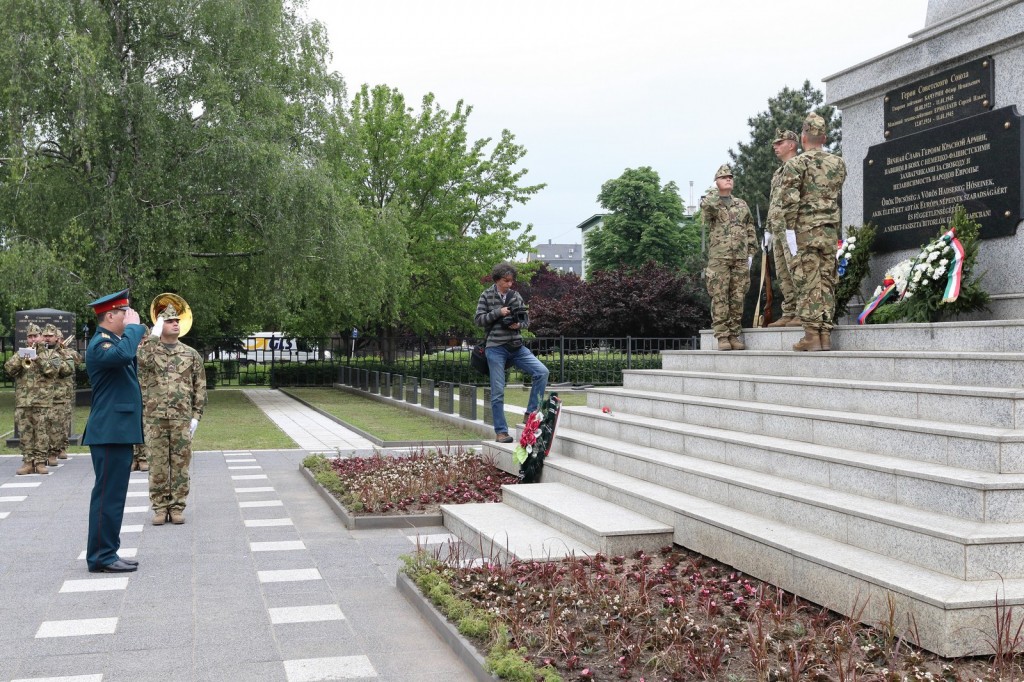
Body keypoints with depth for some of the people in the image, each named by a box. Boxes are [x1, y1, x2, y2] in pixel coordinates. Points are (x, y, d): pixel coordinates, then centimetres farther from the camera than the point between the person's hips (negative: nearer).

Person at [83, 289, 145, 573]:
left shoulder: (113, 340, 17)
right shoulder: (100, 344, -14)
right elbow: (123, 355, -36)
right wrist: (133, 326, -23)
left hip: (119, 432, 11)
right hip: (110, 432, -11)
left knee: (112, 495, 13)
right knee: (108, 495, -6)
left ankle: (107, 554, 20)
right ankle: (101, 556, 0)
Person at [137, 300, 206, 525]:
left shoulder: (191, 354, 8)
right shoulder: (147, 349, 6)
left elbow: (200, 387, 8)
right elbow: (142, 361, -19)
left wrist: (196, 416, 1)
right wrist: (154, 335, -12)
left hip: (182, 418, 1)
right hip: (154, 418, -1)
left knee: (180, 464, 3)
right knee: (157, 464, 3)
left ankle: (177, 507, 11)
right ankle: (160, 507, 11)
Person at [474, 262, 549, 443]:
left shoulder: (516, 296, 11)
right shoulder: (487, 296, 2)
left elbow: (526, 318, 16)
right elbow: (478, 320, -2)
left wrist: (519, 325, -6)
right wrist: (498, 313, -12)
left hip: (517, 347, 3)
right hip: (496, 348, -3)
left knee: (542, 372, -14)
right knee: (498, 392, -2)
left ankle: (530, 413, -4)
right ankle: (501, 431, 6)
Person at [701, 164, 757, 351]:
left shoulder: (742, 204, 18)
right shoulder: (708, 202, 7)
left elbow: (750, 231, 17)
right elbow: (707, 205, -20)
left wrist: (751, 253, 8)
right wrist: (715, 193, -4)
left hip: (741, 258, 4)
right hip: (719, 258, -3)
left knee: (737, 298, 3)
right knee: (720, 298, -7)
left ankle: (734, 335, 8)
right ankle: (722, 337, -5)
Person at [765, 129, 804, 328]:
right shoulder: (777, 173, 25)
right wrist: (768, 230, 21)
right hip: (778, 230, 9)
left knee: (797, 272, -12)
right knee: (783, 275, 8)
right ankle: (788, 314, 10)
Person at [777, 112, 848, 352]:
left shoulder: (796, 164, -6)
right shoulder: (838, 163, 10)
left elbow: (789, 199, -14)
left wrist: (790, 230, -11)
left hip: (805, 230, -4)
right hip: (830, 230, 5)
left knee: (808, 282, -4)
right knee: (827, 282, 8)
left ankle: (812, 335, -5)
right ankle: (825, 335, 7)